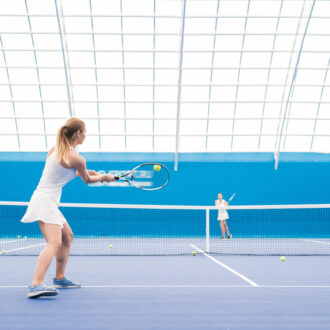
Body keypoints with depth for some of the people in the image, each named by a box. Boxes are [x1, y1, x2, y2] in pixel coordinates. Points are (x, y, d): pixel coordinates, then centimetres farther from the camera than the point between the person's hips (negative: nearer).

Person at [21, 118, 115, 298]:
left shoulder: (55, 149, 9)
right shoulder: (76, 158, -15)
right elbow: (87, 180, 3)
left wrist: (84, 172, 27)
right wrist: (104, 177, 21)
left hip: (48, 201, 10)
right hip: (45, 201, -10)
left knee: (68, 236, 20)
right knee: (55, 243, -23)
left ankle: (60, 278, 28)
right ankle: (36, 285, -34)